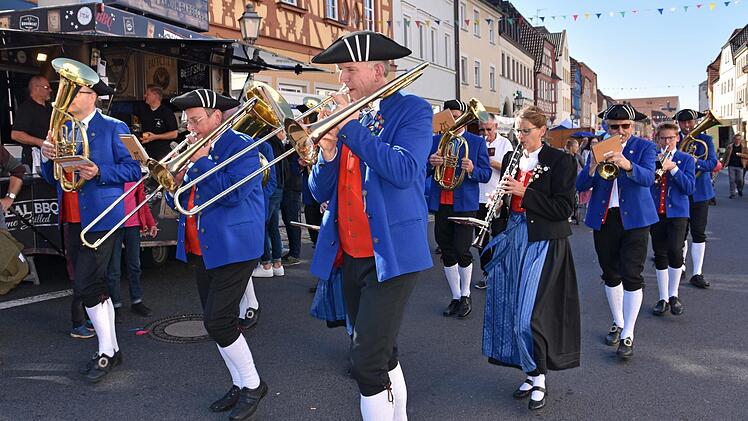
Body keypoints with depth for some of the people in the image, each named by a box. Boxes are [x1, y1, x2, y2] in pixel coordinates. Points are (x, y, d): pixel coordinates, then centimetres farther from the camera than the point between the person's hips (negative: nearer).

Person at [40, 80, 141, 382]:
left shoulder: (113, 128, -6)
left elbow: (133, 170, -9)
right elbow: (51, 178, 13)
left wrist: (99, 172, -22)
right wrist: (47, 157, -7)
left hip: (99, 218, -7)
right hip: (73, 220, 7)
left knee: (86, 286, -11)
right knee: (96, 286, 13)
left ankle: (106, 353, 5)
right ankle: (111, 350, 24)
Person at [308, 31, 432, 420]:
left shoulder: (411, 110, -5)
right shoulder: (344, 116, 12)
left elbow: (404, 171, -23)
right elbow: (320, 192, 9)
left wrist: (352, 126, -17)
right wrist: (328, 148, -9)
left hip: (391, 253, -7)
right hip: (351, 253, 7)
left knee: (368, 360, -10)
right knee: (381, 352, 19)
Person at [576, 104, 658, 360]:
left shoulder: (644, 147, -1)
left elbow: (647, 178, -20)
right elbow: (581, 186, -3)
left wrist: (627, 164, -40)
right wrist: (591, 168, -24)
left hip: (634, 219, -3)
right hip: (603, 219, 3)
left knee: (632, 276, -6)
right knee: (610, 274, 13)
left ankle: (628, 335, 3)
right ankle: (618, 324, 30)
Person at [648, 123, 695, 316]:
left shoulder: (686, 159, 4)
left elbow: (690, 188, -7)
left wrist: (673, 168, -16)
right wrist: (656, 166, -13)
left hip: (677, 212, -2)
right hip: (655, 212, 2)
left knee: (675, 251, -17)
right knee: (659, 255, 7)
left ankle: (673, 295, 2)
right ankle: (663, 299, 17)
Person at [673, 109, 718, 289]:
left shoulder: (705, 140, 2)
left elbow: (712, 163, -11)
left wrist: (695, 162, -30)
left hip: (698, 192, 0)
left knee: (699, 233, 0)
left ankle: (697, 274, 5)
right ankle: (679, 266, 25)